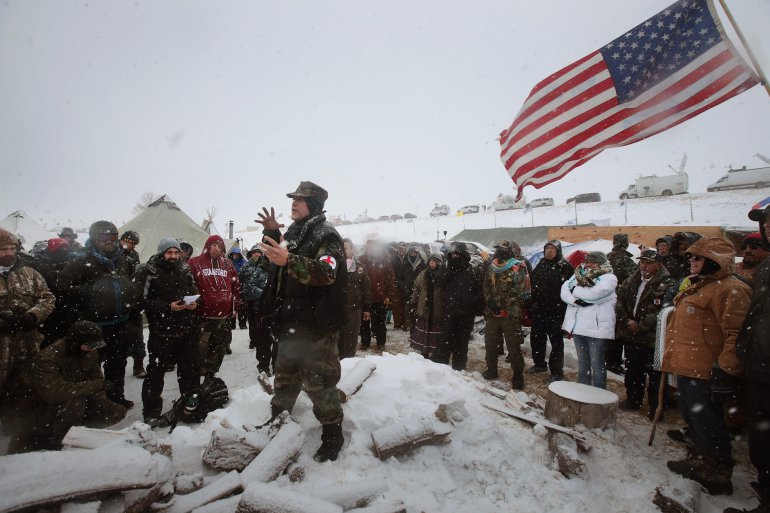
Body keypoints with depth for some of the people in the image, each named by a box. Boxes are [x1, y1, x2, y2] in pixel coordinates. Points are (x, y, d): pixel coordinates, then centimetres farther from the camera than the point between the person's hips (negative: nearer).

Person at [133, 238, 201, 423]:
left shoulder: (185, 270, 7)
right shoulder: (147, 272, -8)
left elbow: (194, 291, 17)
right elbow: (142, 301, -14)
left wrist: (194, 303, -5)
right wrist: (168, 307, -22)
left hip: (187, 329, 5)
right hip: (161, 330, -4)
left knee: (190, 369, 15)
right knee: (156, 371, 7)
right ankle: (151, 411, 23)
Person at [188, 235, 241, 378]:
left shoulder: (227, 264, 11)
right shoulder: (194, 263, -2)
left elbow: (236, 286, 17)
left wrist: (235, 306, 16)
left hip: (224, 315, 5)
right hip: (203, 316, -5)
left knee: (220, 347, 13)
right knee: (200, 348, -2)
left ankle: (210, 374, 29)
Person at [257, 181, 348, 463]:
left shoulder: (326, 235, -15)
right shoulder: (294, 231, 12)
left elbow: (326, 273, -31)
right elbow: (278, 260, 25)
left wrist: (289, 260, -44)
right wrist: (272, 233, 9)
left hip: (315, 323, -9)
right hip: (291, 320, 9)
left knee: (318, 380, 0)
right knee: (286, 373, 25)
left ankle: (332, 434, 17)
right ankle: (278, 416, 45)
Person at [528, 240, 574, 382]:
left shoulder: (565, 267, -10)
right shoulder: (540, 265, 11)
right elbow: (532, 286, 17)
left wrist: (566, 310, -17)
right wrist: (531, 306, 13)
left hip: (555, 312, -7)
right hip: (538, 311, 7)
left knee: (556, 342, 3)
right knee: (536, 338, 17)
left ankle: (557, 372, 13)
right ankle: (539, 364, 35)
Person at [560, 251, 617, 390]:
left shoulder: (609, 278, -5)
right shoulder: (578, 275, 12)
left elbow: (594, 293, -22)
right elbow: (564, 290, 1)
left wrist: (575, 290, -6)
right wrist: (575, 300, -17)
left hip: (597, 327, -6)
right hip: (578, 325, 6)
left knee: (597, 365, 3)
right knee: (582, 363, 18)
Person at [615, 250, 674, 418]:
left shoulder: (666, 284, -12)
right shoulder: (631, 281, 10)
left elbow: (663, 312, -19)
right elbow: (619, 300, 9)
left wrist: (640, 325, -17)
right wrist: (625, 320, -4)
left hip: (651, 338, -6)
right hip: (630, 335, 6)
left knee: (654, 374, 3)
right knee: (632, 371, 19)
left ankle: (655, 407, 19)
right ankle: (633, 399, 35)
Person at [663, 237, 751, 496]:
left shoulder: (730, 289, -15)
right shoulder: (694, 285, 16)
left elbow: (736, 334, -21)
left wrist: (726, 370, -22)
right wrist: (673, 359, 25)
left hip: (704, 372, -10)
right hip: (686, 367, 10)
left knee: (706, 422, 3)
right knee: (691, 416, 21)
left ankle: (718, 476, 19)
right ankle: (699, 460, 37)